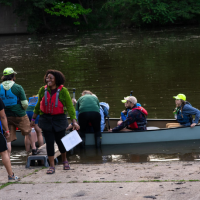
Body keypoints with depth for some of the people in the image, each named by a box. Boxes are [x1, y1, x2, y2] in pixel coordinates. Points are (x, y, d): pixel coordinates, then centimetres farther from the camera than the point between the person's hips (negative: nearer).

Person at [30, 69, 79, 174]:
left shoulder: (63, 91, -11)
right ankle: (52, 166, 6)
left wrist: (74, 121, -20)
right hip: (45, 119, 2)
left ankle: (64, 160, 35)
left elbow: (70, 106, -12)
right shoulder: (43, 90, -1)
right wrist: (33, 119, 16)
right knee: (49, 142, -1)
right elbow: (38, 105, 12)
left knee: (60, 141, 7)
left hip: (59, 119, -2)